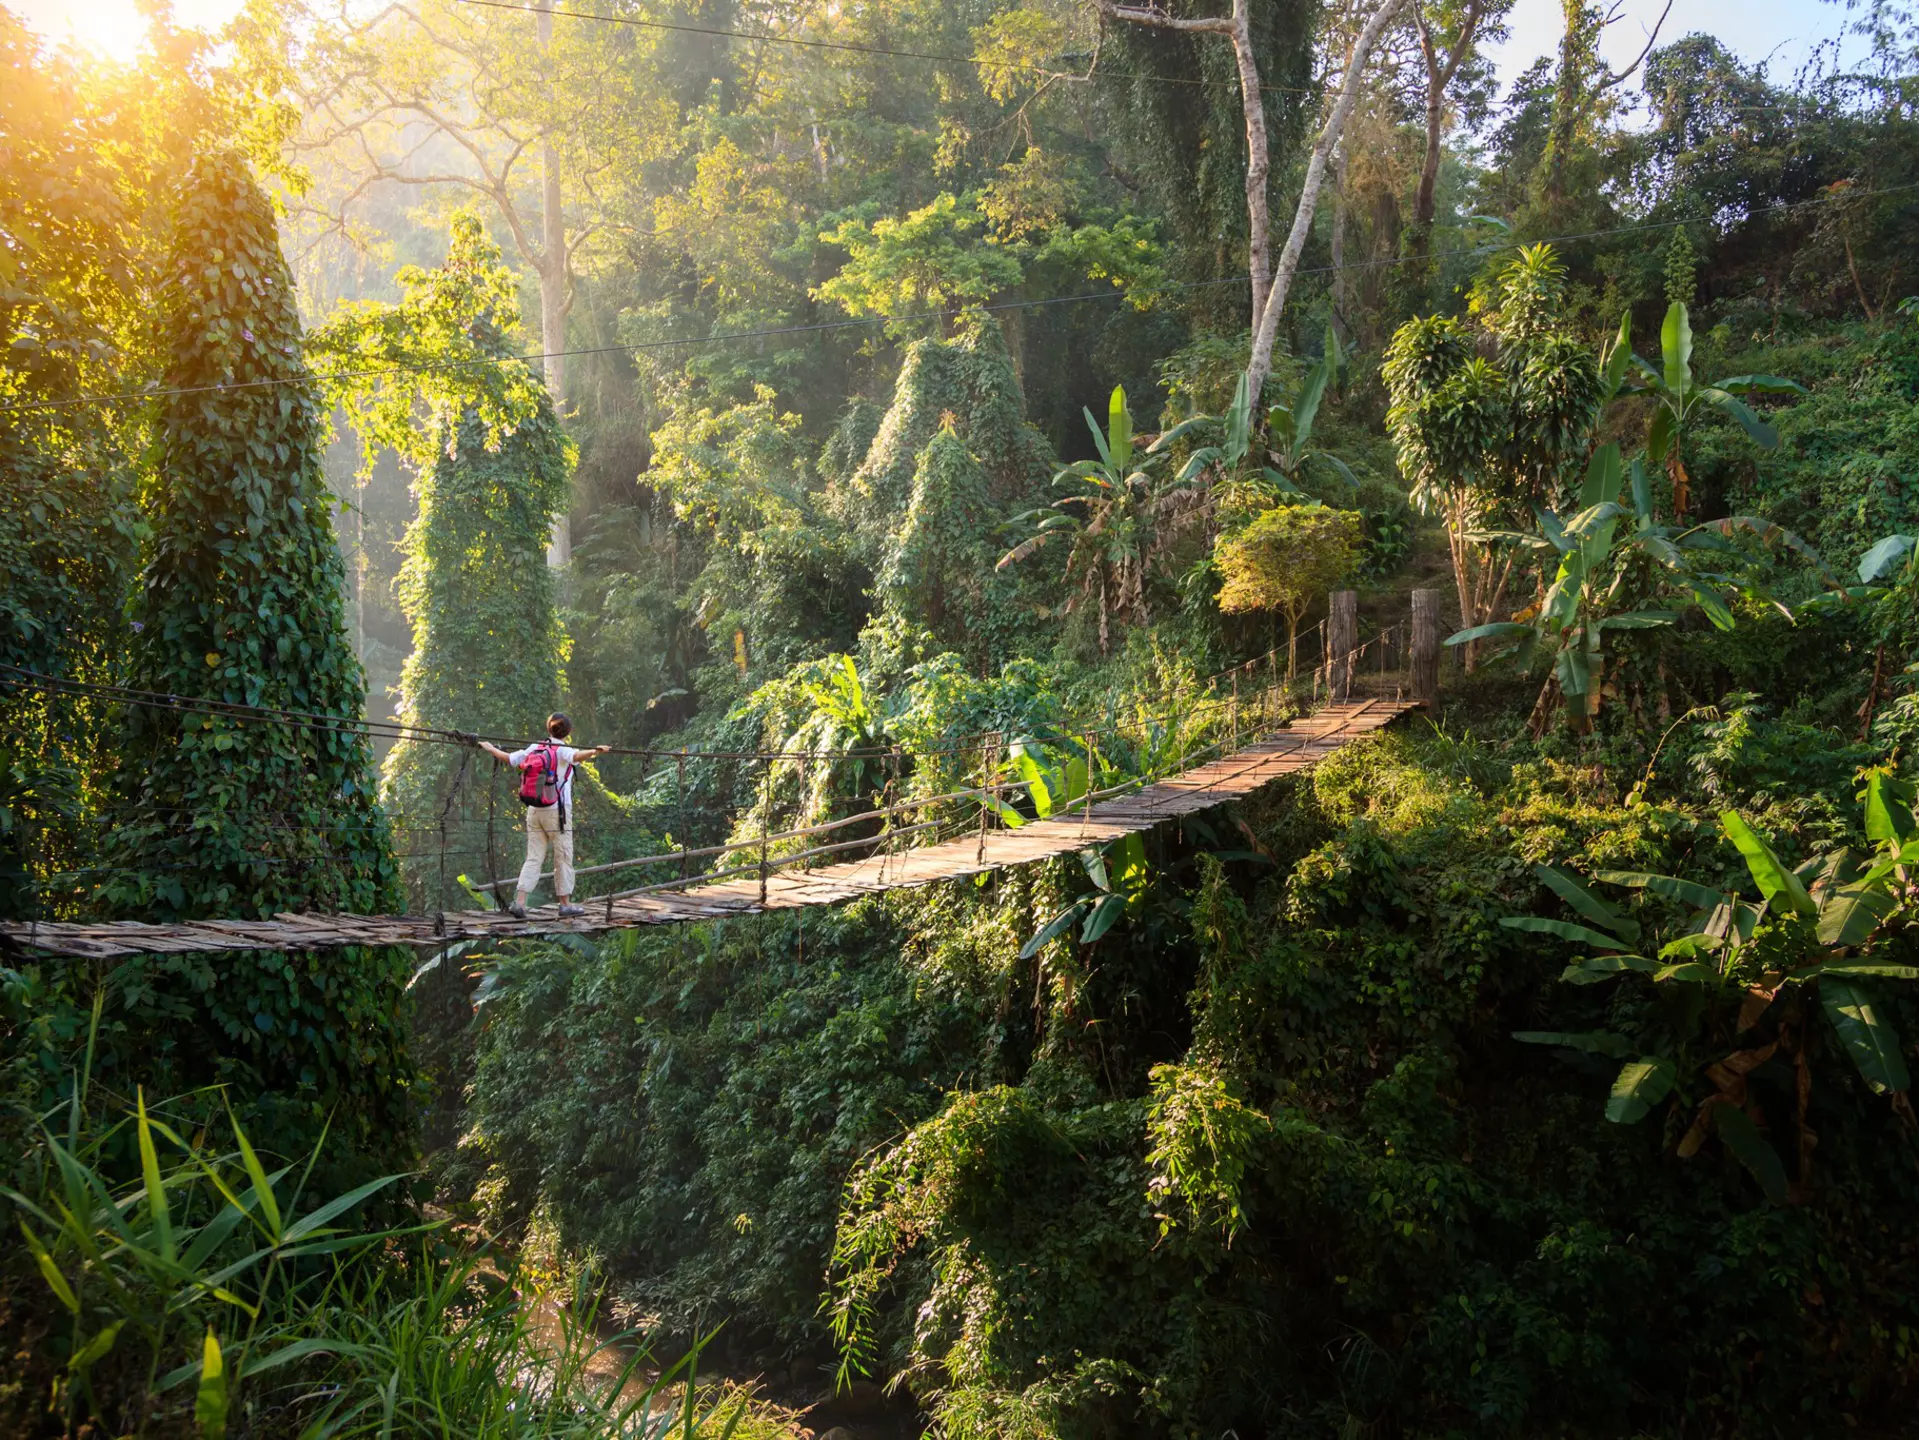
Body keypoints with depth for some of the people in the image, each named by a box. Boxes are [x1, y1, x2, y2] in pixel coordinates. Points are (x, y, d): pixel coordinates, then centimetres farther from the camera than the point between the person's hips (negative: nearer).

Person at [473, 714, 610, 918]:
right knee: (563, 858, 5)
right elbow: (577, 755, -32)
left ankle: (519, 901, -5)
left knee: (533, 858, 6)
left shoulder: (533, 749, 6)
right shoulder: (562, 751, -9)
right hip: (556, 812, -5)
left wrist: (489, 748, 33)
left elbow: (508, 758, 15)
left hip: (534, 811, 5)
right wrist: (594, 752, -50)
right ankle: (565, 904, 11)